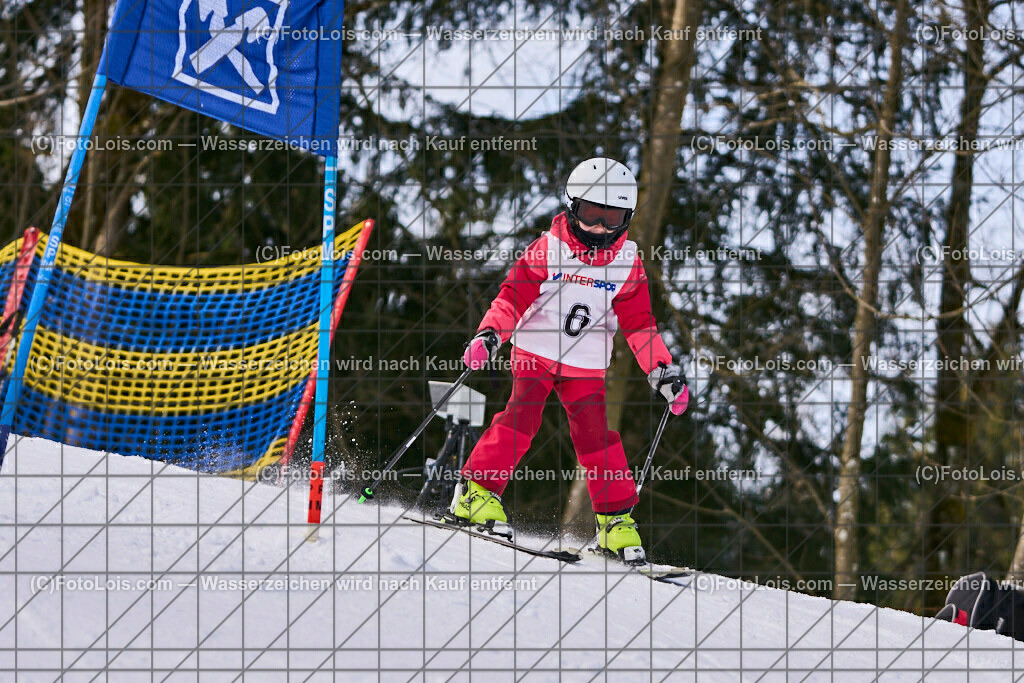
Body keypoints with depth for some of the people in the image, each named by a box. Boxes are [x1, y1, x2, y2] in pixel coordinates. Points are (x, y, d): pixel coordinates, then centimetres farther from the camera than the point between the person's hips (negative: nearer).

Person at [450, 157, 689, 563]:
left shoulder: (627, 264, 1)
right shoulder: (547, 250, -7)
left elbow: (640, 324, 5)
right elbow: (512, 298, -9)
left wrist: (663, 372, -3)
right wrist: (489, 336, -25)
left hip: (586, 367, 2)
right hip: (536, 354, -2)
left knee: (595, 434, -7)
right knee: (522, 415, -20)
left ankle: (616, 519, -1)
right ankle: (476, 492, -19)